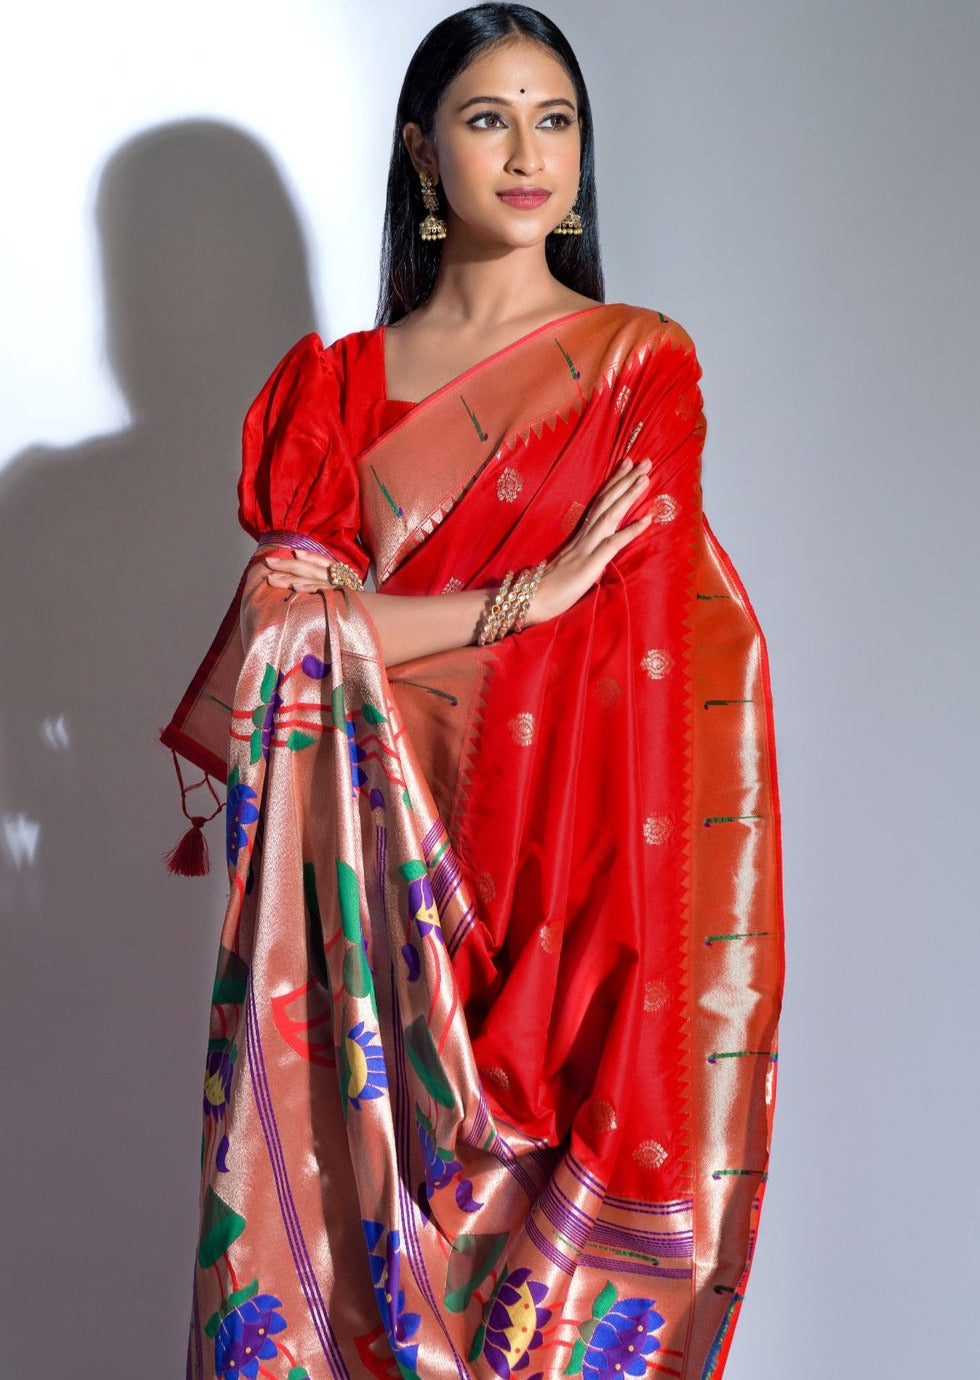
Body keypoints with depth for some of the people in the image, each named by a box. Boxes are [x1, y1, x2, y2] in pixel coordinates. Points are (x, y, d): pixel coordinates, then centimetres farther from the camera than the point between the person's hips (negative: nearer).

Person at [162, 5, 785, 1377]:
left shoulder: (637, 362, 3)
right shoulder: (332, 381, 10)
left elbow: (634, 659, -5)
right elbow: (280, 614, -2)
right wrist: (528, 596, -11)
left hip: (552, 874, -2)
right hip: (362, 880, 2)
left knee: (541, 1269, 4)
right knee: (330, 1216, 5)